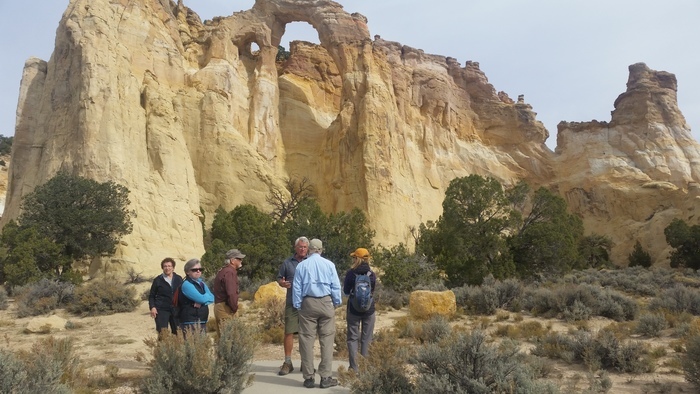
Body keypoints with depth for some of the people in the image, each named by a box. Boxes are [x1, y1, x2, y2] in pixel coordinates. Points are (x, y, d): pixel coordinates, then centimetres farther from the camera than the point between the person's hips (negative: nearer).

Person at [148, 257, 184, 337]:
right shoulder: (158, 280, 4)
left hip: (175, 310, 3)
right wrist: (152, 307, -6)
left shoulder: (179, 279, 10)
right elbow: (151, 296, 8)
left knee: (177, 332, 2)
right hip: (162, 310, -3)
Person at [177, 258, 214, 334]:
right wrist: (207, 296, 3)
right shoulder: (186, 285, -10)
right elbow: (202, 298, -19)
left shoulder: (201, 283, 16)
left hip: (202, 322, 8)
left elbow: (212, 298, 6)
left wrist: (201, 302, -12)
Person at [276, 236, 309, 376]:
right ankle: (287, 363, 9)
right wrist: (282, 283, -9)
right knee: (289, 332, -1)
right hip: (292, 303, 0)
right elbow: (279, 278, 13)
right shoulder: (287, 263, 8)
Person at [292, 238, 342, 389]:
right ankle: (326, 377, 1)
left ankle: (309, 377, 7)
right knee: (327, 339, 2)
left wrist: (297, 306, 11)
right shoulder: (329, 264, 1)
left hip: (308, 303, 1)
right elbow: (336, 286, 2)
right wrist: (337, 303, 12)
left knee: (307, 339, 5)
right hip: (326, 303, 0)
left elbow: (296, 288, 3)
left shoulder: (301, 265, 3)